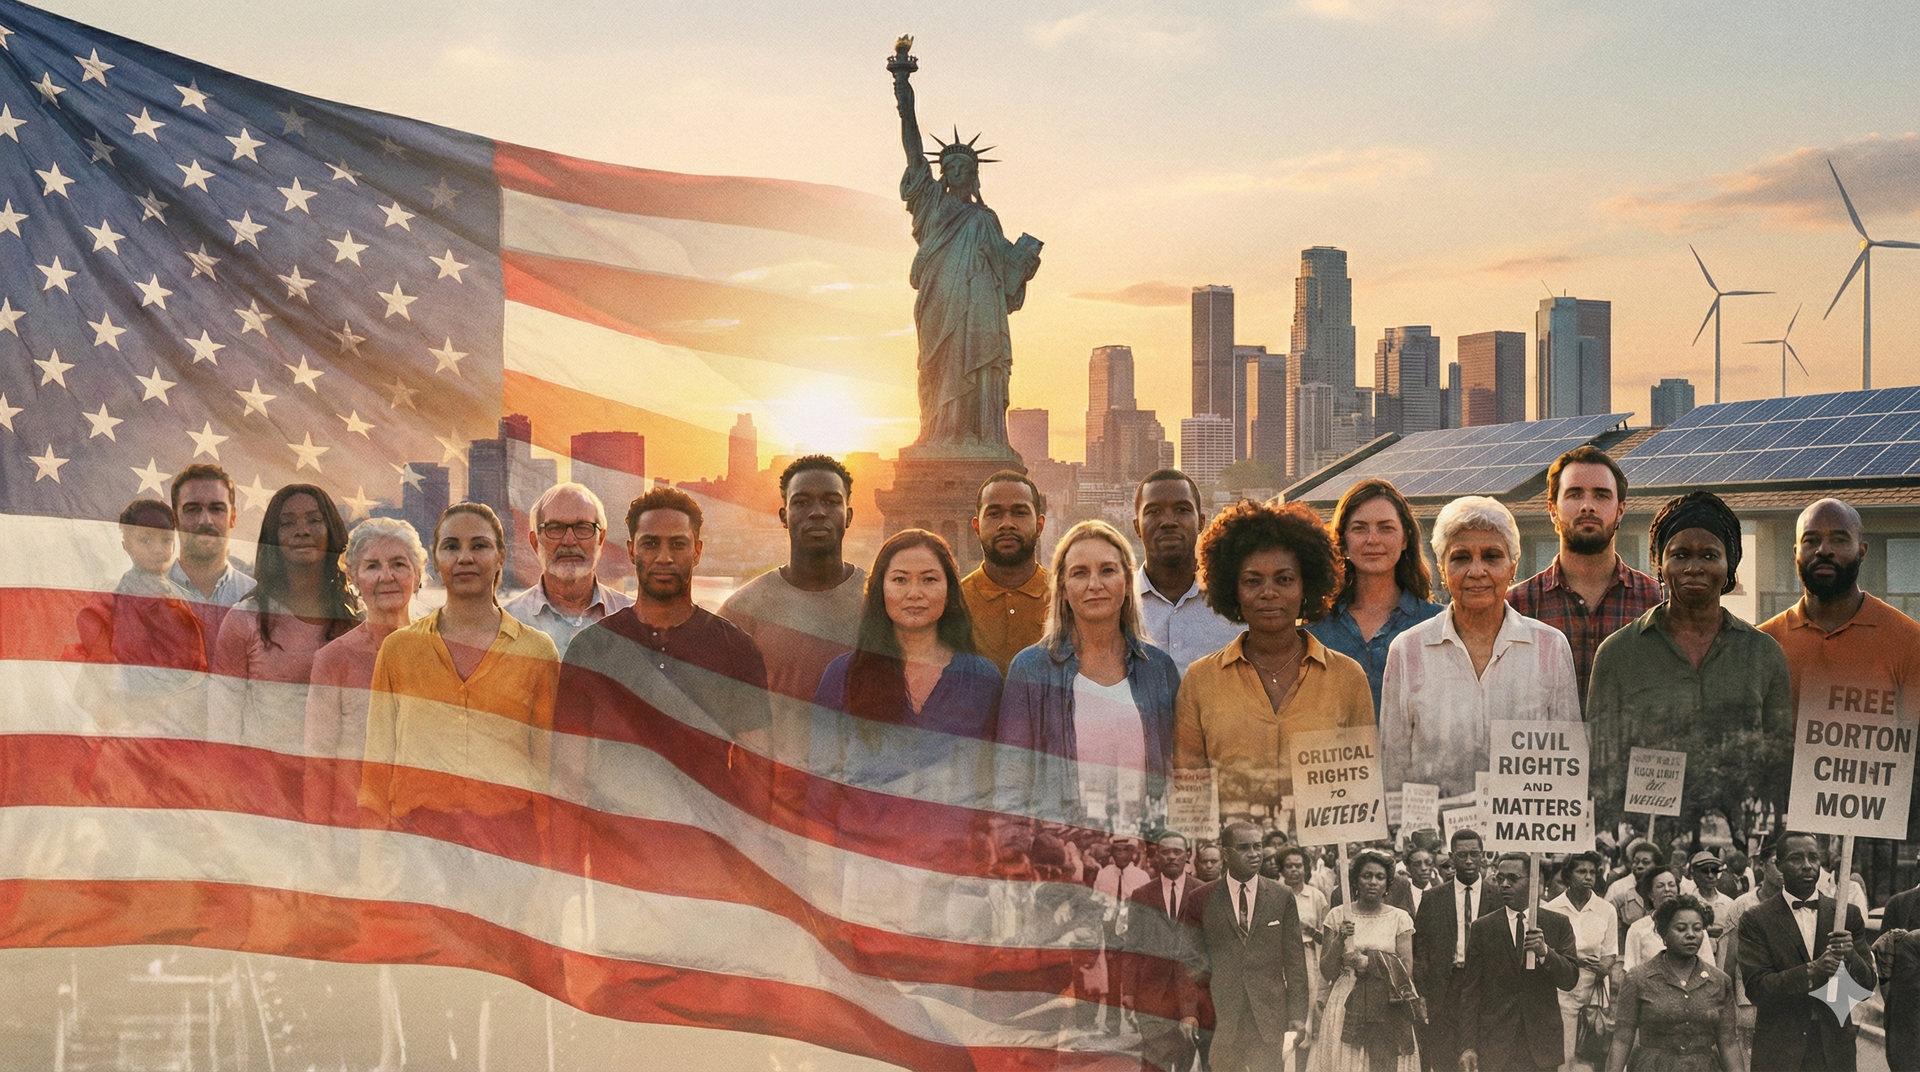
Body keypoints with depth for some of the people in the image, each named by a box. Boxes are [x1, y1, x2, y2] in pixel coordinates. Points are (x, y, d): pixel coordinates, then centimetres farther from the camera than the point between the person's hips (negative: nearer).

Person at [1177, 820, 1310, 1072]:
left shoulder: (1282, 898, 6)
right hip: (1221, 1019, 0)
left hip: (1269, 1018, 1)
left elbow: (1295, 960, 6)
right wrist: (1188, 1015, -6)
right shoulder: (1201, 900, 3)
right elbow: (1190, 962, 3)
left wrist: (1297, 1016, 1)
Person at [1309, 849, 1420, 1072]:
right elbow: (1327, 972, 2)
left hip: (1388, 1011, 0)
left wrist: (1367, 962, -12)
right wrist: (1339, 941, -13)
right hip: (1346, 1009, 0)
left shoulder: (1399, 919, 4)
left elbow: (1406, 971, -3)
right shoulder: (1337, 916, 4)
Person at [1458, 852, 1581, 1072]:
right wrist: (1468, 1046, -6)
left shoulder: (1558, 924, 7)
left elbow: (1570, 980, 1)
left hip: (1542, 1043, 0)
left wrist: (1545, 952, -18)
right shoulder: (1482, 928, 4)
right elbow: (1470, 991, 1)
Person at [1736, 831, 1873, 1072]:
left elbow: (1866, 987, 4)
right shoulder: (1756, 920, -3)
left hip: (1835, 1049, 2)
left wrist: (1851, 957, -17)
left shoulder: (1847, 915, 6)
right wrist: (1812, 970, -23)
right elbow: (1755, 987, -11)